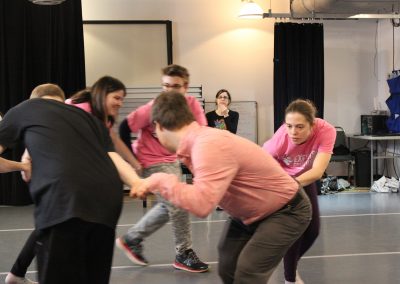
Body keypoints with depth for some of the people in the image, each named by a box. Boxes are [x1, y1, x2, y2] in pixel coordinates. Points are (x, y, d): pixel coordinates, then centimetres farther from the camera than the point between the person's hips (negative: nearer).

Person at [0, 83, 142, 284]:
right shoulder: (89, 118, 32)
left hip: (62, 199, -4)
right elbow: (115, 159, 17)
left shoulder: (24, 109, 25)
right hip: (107, 200, 5)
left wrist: (21, 166, 44)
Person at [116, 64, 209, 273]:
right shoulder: (154, 107, -23)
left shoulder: (192, 104, -11)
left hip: (173, 160, 7)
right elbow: (125, 128, -18)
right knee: (178, 203, -10)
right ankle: (184, 254, 6)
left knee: (168, 206, 16)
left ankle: (131, 239, 32)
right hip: (152, 162, -7)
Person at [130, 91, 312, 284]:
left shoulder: (210, 145, -35)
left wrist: (159, 180, -32)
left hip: (286, 212, -9)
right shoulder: (199, 140, -7)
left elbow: (201, 204, -42)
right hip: (249, 214, 9)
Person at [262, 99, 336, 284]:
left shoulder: (326, 131, -37)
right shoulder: (280, 139, -39)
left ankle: (291, 264, 35)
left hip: (306, 178, 3)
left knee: (312, 230, 6)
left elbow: (317, 171, -46)